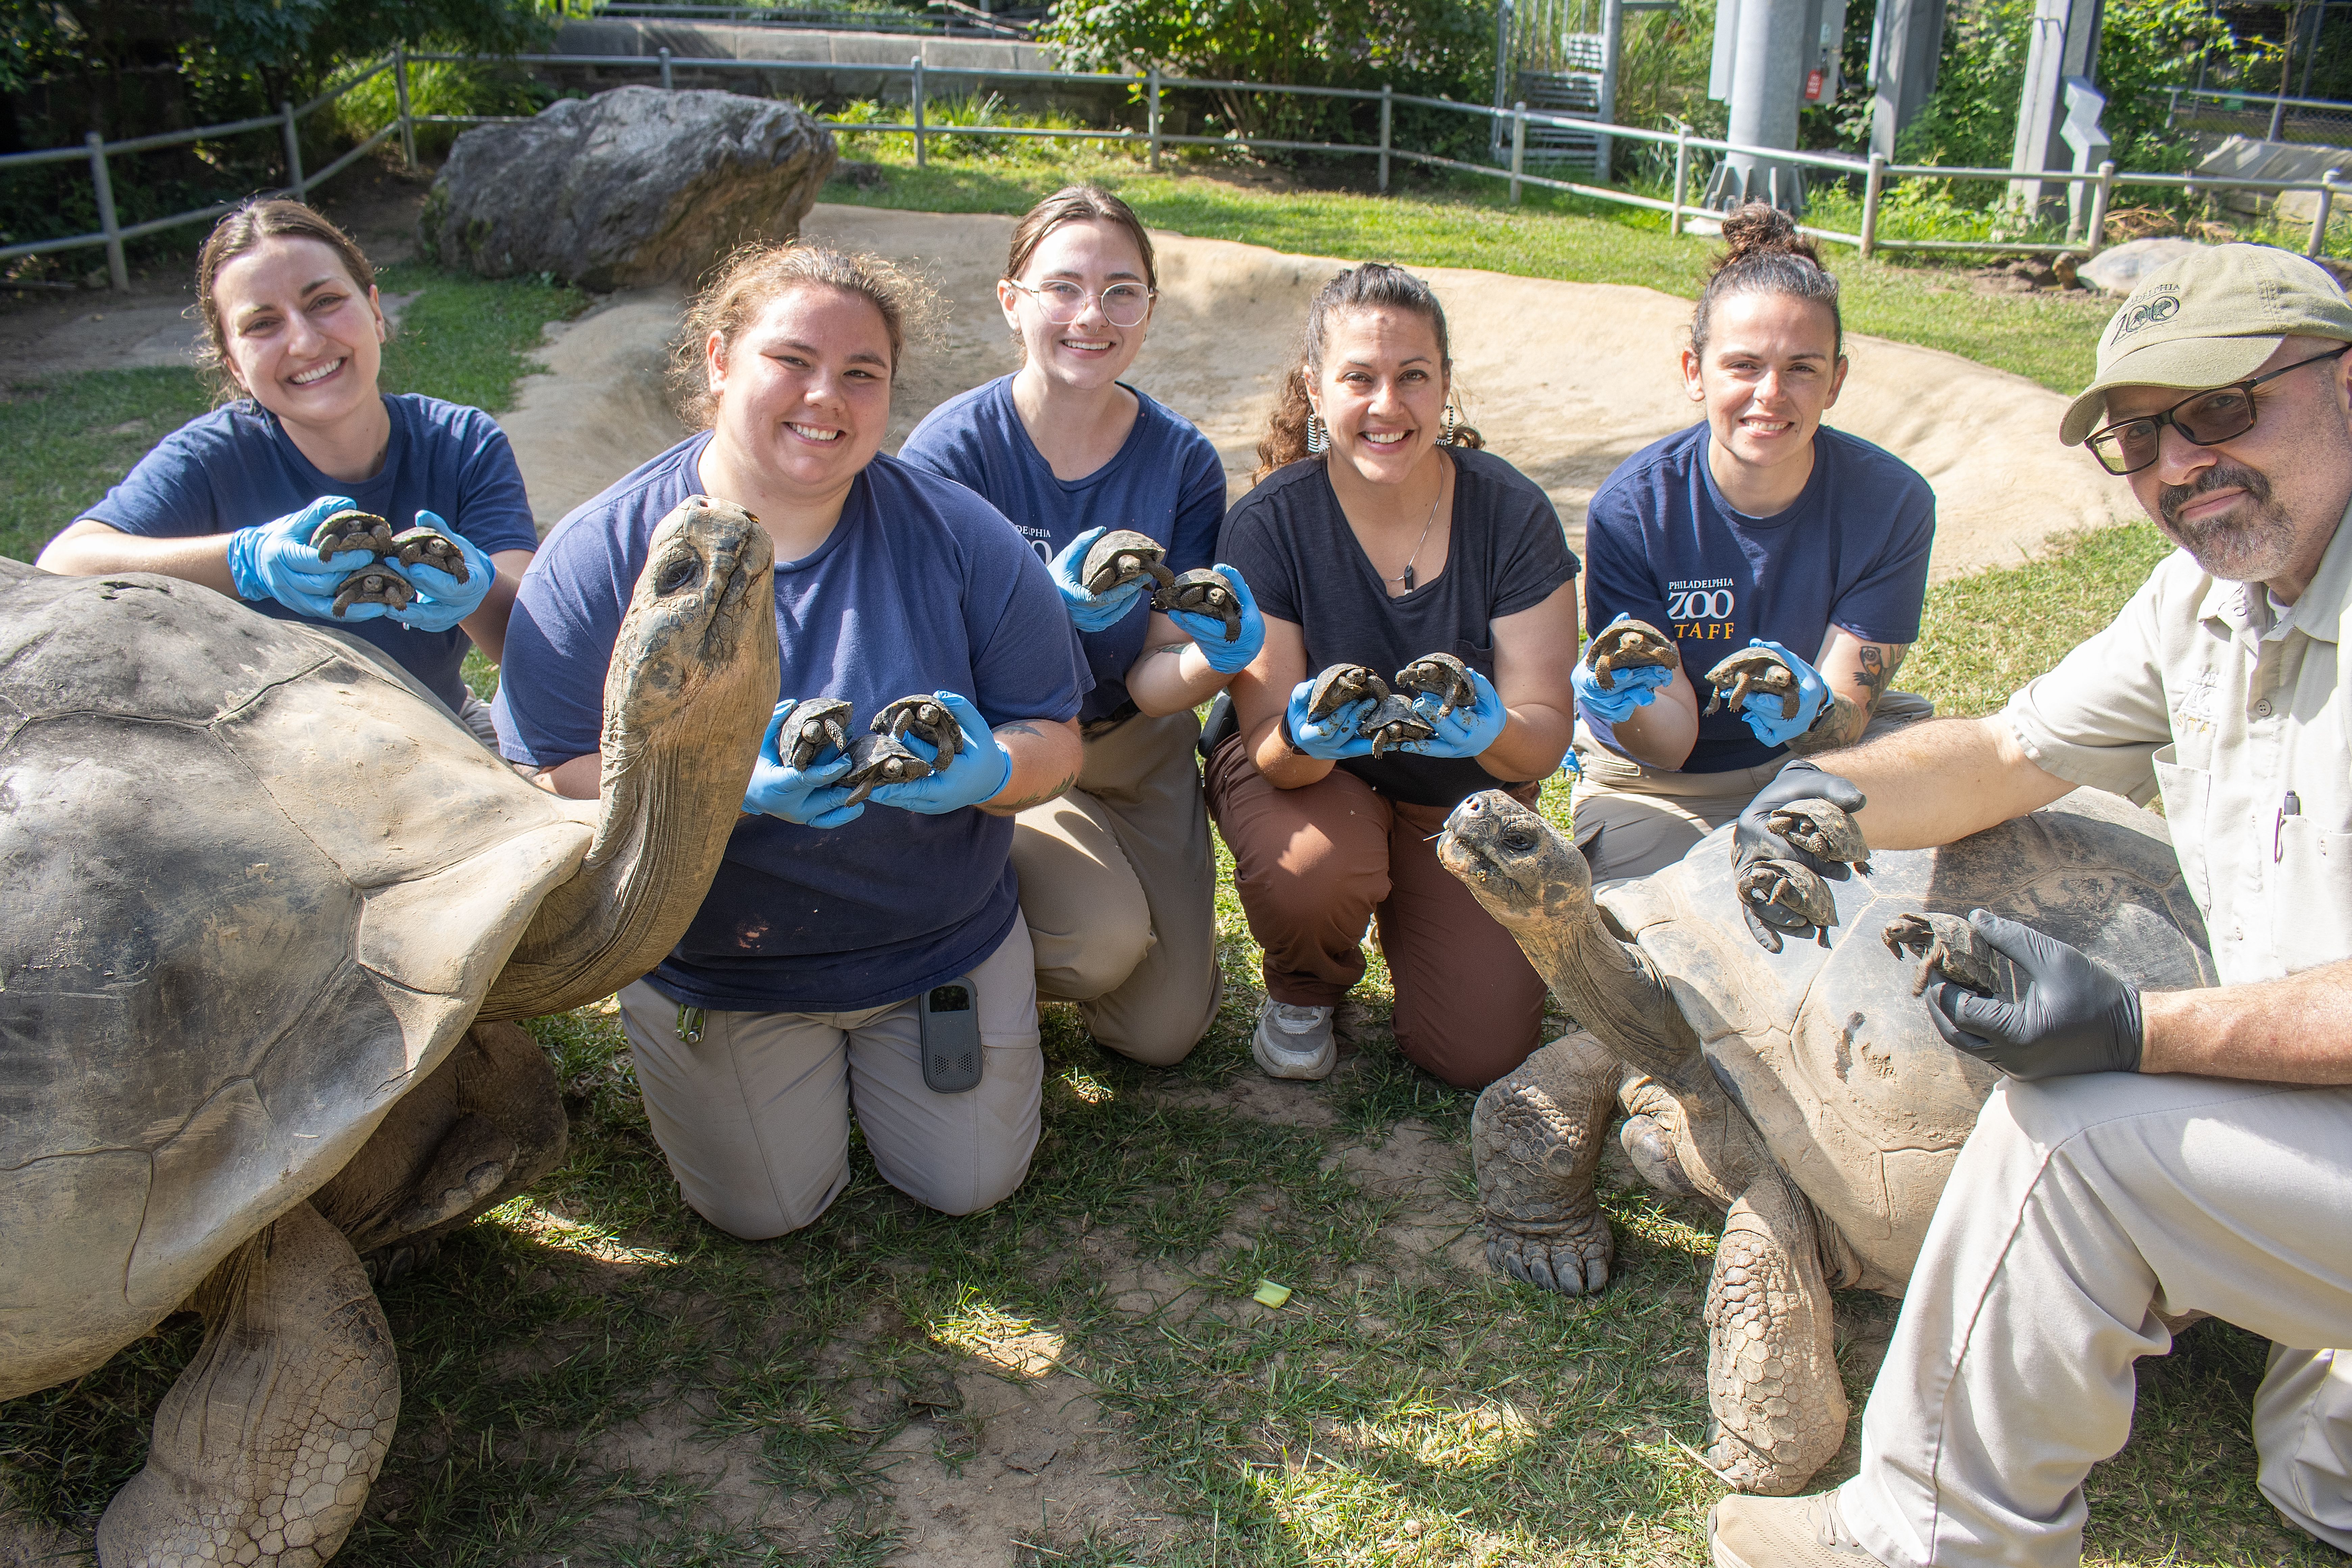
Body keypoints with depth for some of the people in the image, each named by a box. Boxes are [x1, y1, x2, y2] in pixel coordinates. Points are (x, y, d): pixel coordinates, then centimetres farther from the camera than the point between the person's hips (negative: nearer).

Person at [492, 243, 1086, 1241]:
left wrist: (989, 773, -32)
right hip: (713, 963, -1)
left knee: (970, 1186, 8)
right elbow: (550, 781, -16)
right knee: (764, 1213, 5)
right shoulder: (602, 555, -14)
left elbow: (1054, 740, -7)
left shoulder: (957, 535, -12)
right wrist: (725, 786, -33)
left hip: (940, 940, 1)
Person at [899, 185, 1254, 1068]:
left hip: (1131, 751, 4)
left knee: (1164, 1033, 2)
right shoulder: (951, 449, -18)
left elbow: (1152, 681, -10)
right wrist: (1052, 606, -41)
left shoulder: (1183, 461, -10)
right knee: (1106, 936, -30)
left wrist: (1212, 660, -34)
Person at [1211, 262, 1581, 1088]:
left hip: (1462, 794, 2)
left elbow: (1545, 732, -18)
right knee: (1314, 868, -37)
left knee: (1481, 1051, -10)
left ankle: (1403, 897, 23)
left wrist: (1495, 732, -43)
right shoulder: (1269, 523, -20)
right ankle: (1304, 986, 2)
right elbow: (1270, 749, -21)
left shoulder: (1511, 511, -18)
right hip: (1305, 773, -1)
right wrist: (1305, 739, -46)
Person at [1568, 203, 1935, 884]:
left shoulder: (1893, 503, -16)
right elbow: (1669, 745, -18)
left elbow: (1848, 720, -16)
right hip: (1661, 782, -2)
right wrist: (1630, 704, -43)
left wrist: (1812, 714, -41)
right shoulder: (1632, 507, -20)